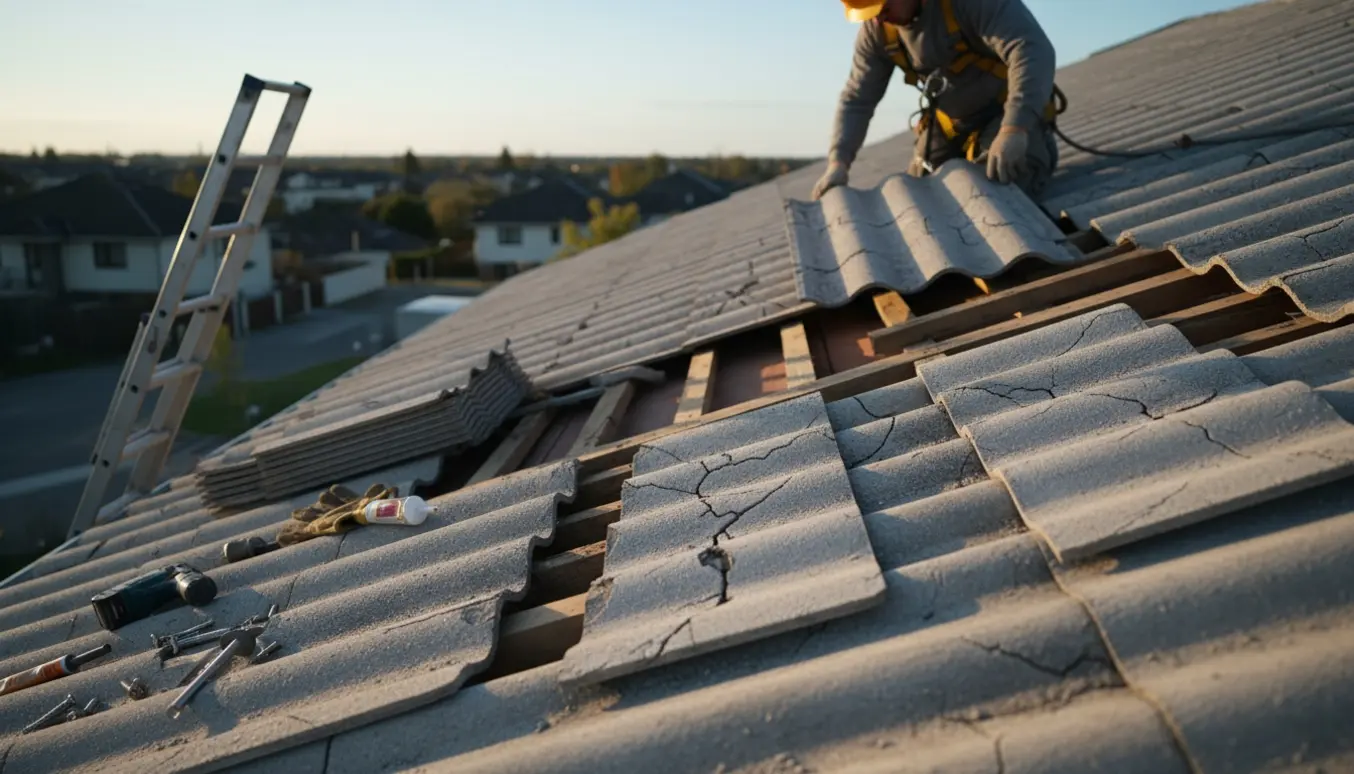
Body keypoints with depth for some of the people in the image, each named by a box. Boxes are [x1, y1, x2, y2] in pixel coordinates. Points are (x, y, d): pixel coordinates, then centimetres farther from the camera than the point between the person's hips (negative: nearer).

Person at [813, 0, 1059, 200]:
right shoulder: (875, 30, -11)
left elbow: (1033, 52, -40)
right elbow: (857, 100, -7)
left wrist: (1014, 131, -53)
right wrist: (838, 161, -23)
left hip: (1012, 113, -5)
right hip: (950, 122, 6)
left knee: (1000, 184, -27)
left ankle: (1037, 148, 5)